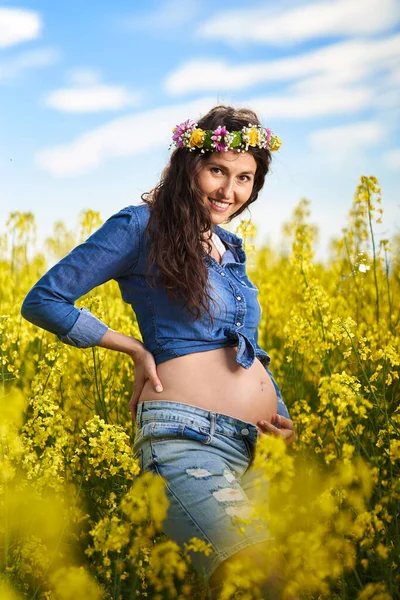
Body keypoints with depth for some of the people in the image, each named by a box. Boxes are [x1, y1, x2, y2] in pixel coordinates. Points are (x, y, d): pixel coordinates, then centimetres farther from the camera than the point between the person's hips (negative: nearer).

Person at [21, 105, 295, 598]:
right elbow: (43, 301, 0)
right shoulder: (140, 226, 0)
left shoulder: (231, 249, 21)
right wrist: (137, 349, -3)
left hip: (258, 446, 8)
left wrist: (284, 420, 9)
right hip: (188, 438, -8)